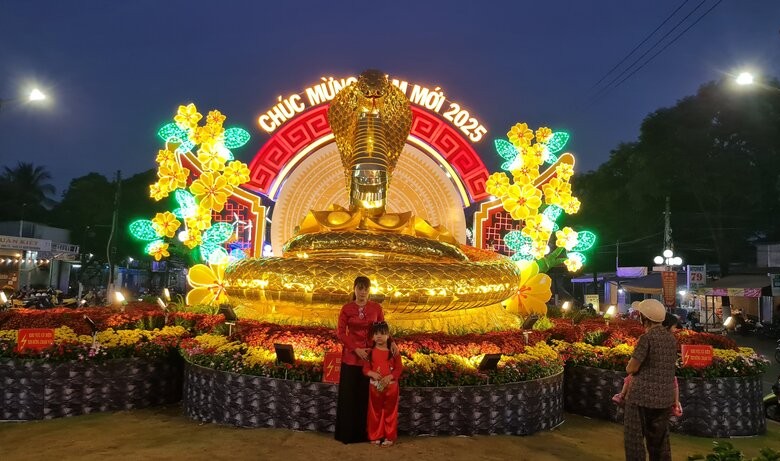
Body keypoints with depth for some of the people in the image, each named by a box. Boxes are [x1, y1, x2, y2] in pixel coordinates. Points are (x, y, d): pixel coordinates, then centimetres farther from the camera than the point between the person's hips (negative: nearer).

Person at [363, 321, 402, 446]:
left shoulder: (394, 352, -4)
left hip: (391, 386, -1)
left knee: (390, 412, 8)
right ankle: (375, 436, 22)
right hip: (375, 386, 1)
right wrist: (373, 374, -22)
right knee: (375, 412, 10)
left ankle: (389, 437, 18)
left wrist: (389, 377, -21)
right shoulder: (370, 352, -1)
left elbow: (399, 368, -5)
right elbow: (365, 369, -2)